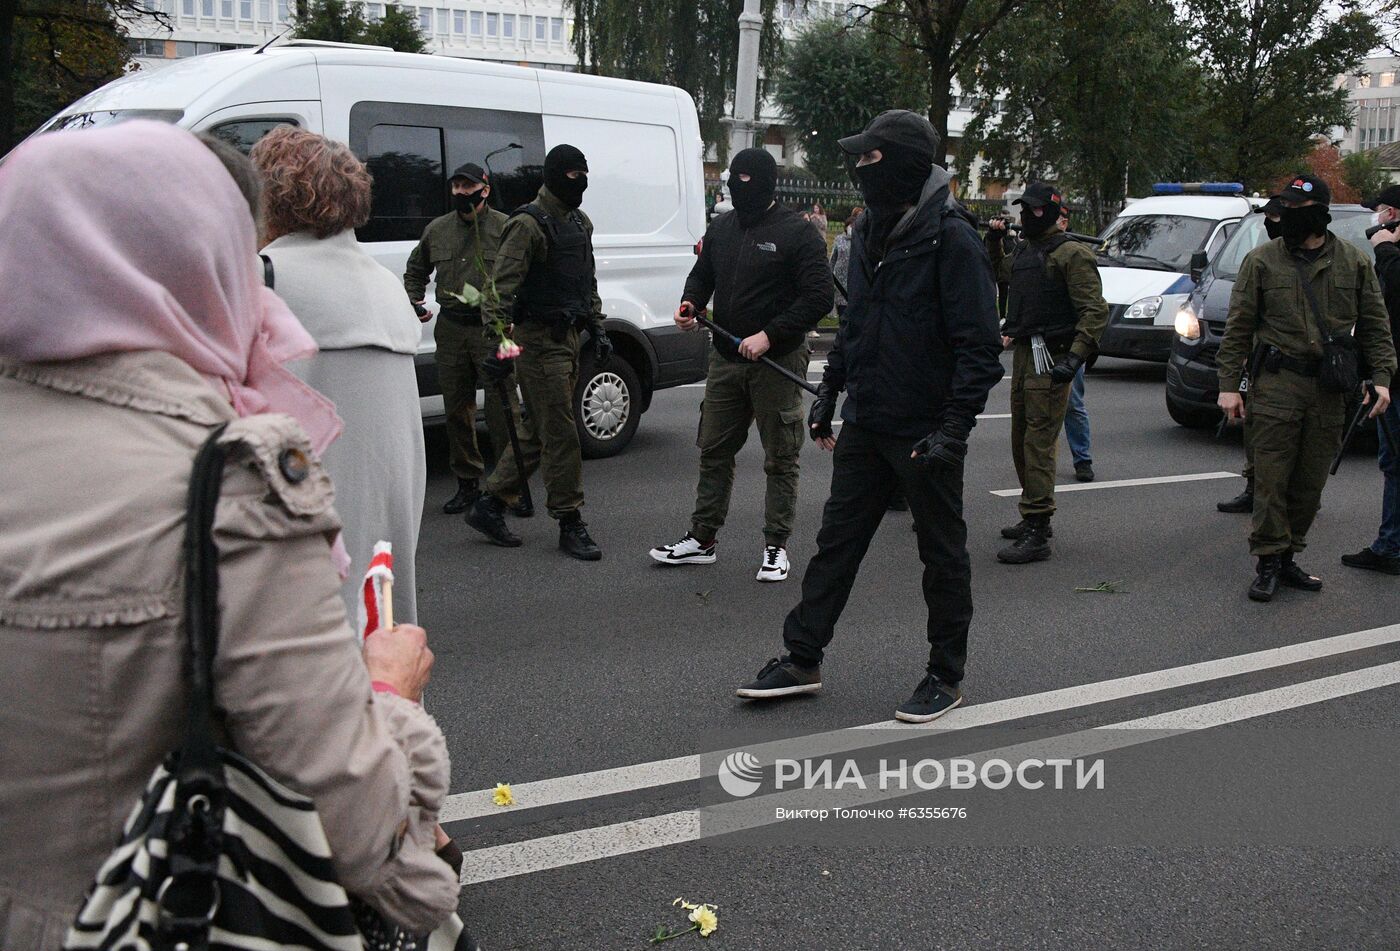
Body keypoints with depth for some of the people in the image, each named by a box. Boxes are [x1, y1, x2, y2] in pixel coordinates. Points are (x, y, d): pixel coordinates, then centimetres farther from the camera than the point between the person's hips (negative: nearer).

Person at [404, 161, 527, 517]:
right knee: (457, 410, 10)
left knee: (502, 409, -6)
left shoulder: (505, 227, -3)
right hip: (451, 330, 5)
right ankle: (467, 483, 22)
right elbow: (415, 270, 27)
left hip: (494, 329, -5)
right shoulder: (437, 230, 12)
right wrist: (414, 301, 12)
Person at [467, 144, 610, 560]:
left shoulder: (580, 222, 16)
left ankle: (490, 505, 23)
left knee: (539, 431, 12)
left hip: (568, 337, 9)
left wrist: (596, 328, 20)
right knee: (560, 433, -6)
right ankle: (570, 525, 3)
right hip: (539, 339, -9)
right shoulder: (528, 224, -12)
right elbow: (501, 286, -19)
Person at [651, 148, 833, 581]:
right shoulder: (722, 228, 9)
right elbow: (702, 274, 21)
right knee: (713, 451, 11)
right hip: (725, 358, 6)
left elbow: (818, 298, -14)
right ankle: (702, 538, 22)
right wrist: (691, 303, -3)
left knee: (780, 459, 3)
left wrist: (769, 336, -21)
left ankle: (776, 546, 13)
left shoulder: (797, 233, -10)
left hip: (777, 364, -6)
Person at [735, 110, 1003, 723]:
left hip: (924, 435, -7)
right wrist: (829, 391, 15)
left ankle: (946, 677, 21)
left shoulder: (950, 239, -15)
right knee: (836, 541, 11)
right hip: (865, 424, 7)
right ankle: (802, 660, 21)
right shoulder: (869, 232, 10)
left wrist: (953, 429, -22)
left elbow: (979, 347, -17)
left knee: (943, 555, 8)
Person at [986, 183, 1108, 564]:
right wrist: (994, 241, 23)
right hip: (1023, 353, 9)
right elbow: (999, 271, 41)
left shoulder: (1071, 254, -10)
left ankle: (1036, 535, -11)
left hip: (1050, 359, -9)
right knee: (1021, 440, 16)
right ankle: (1032, 517, 29)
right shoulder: (1022, 250, 16)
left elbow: (1095, 310, -17)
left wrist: (1075, 358, -26)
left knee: (1038, 444, -12)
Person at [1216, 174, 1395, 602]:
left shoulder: (1354, 262, 6)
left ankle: (1287, 558, 20)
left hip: (1329, 390, 3)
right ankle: (1268, 563, 4)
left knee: (1310, 481, 8)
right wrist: (1229, 385, -5)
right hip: (1276, 385, -3)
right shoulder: (1261, 261, 0)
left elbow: (1375, 325, 10)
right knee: (1272, 478, -4)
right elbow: (1238, 326, 0)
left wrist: (1381, 377, 0)